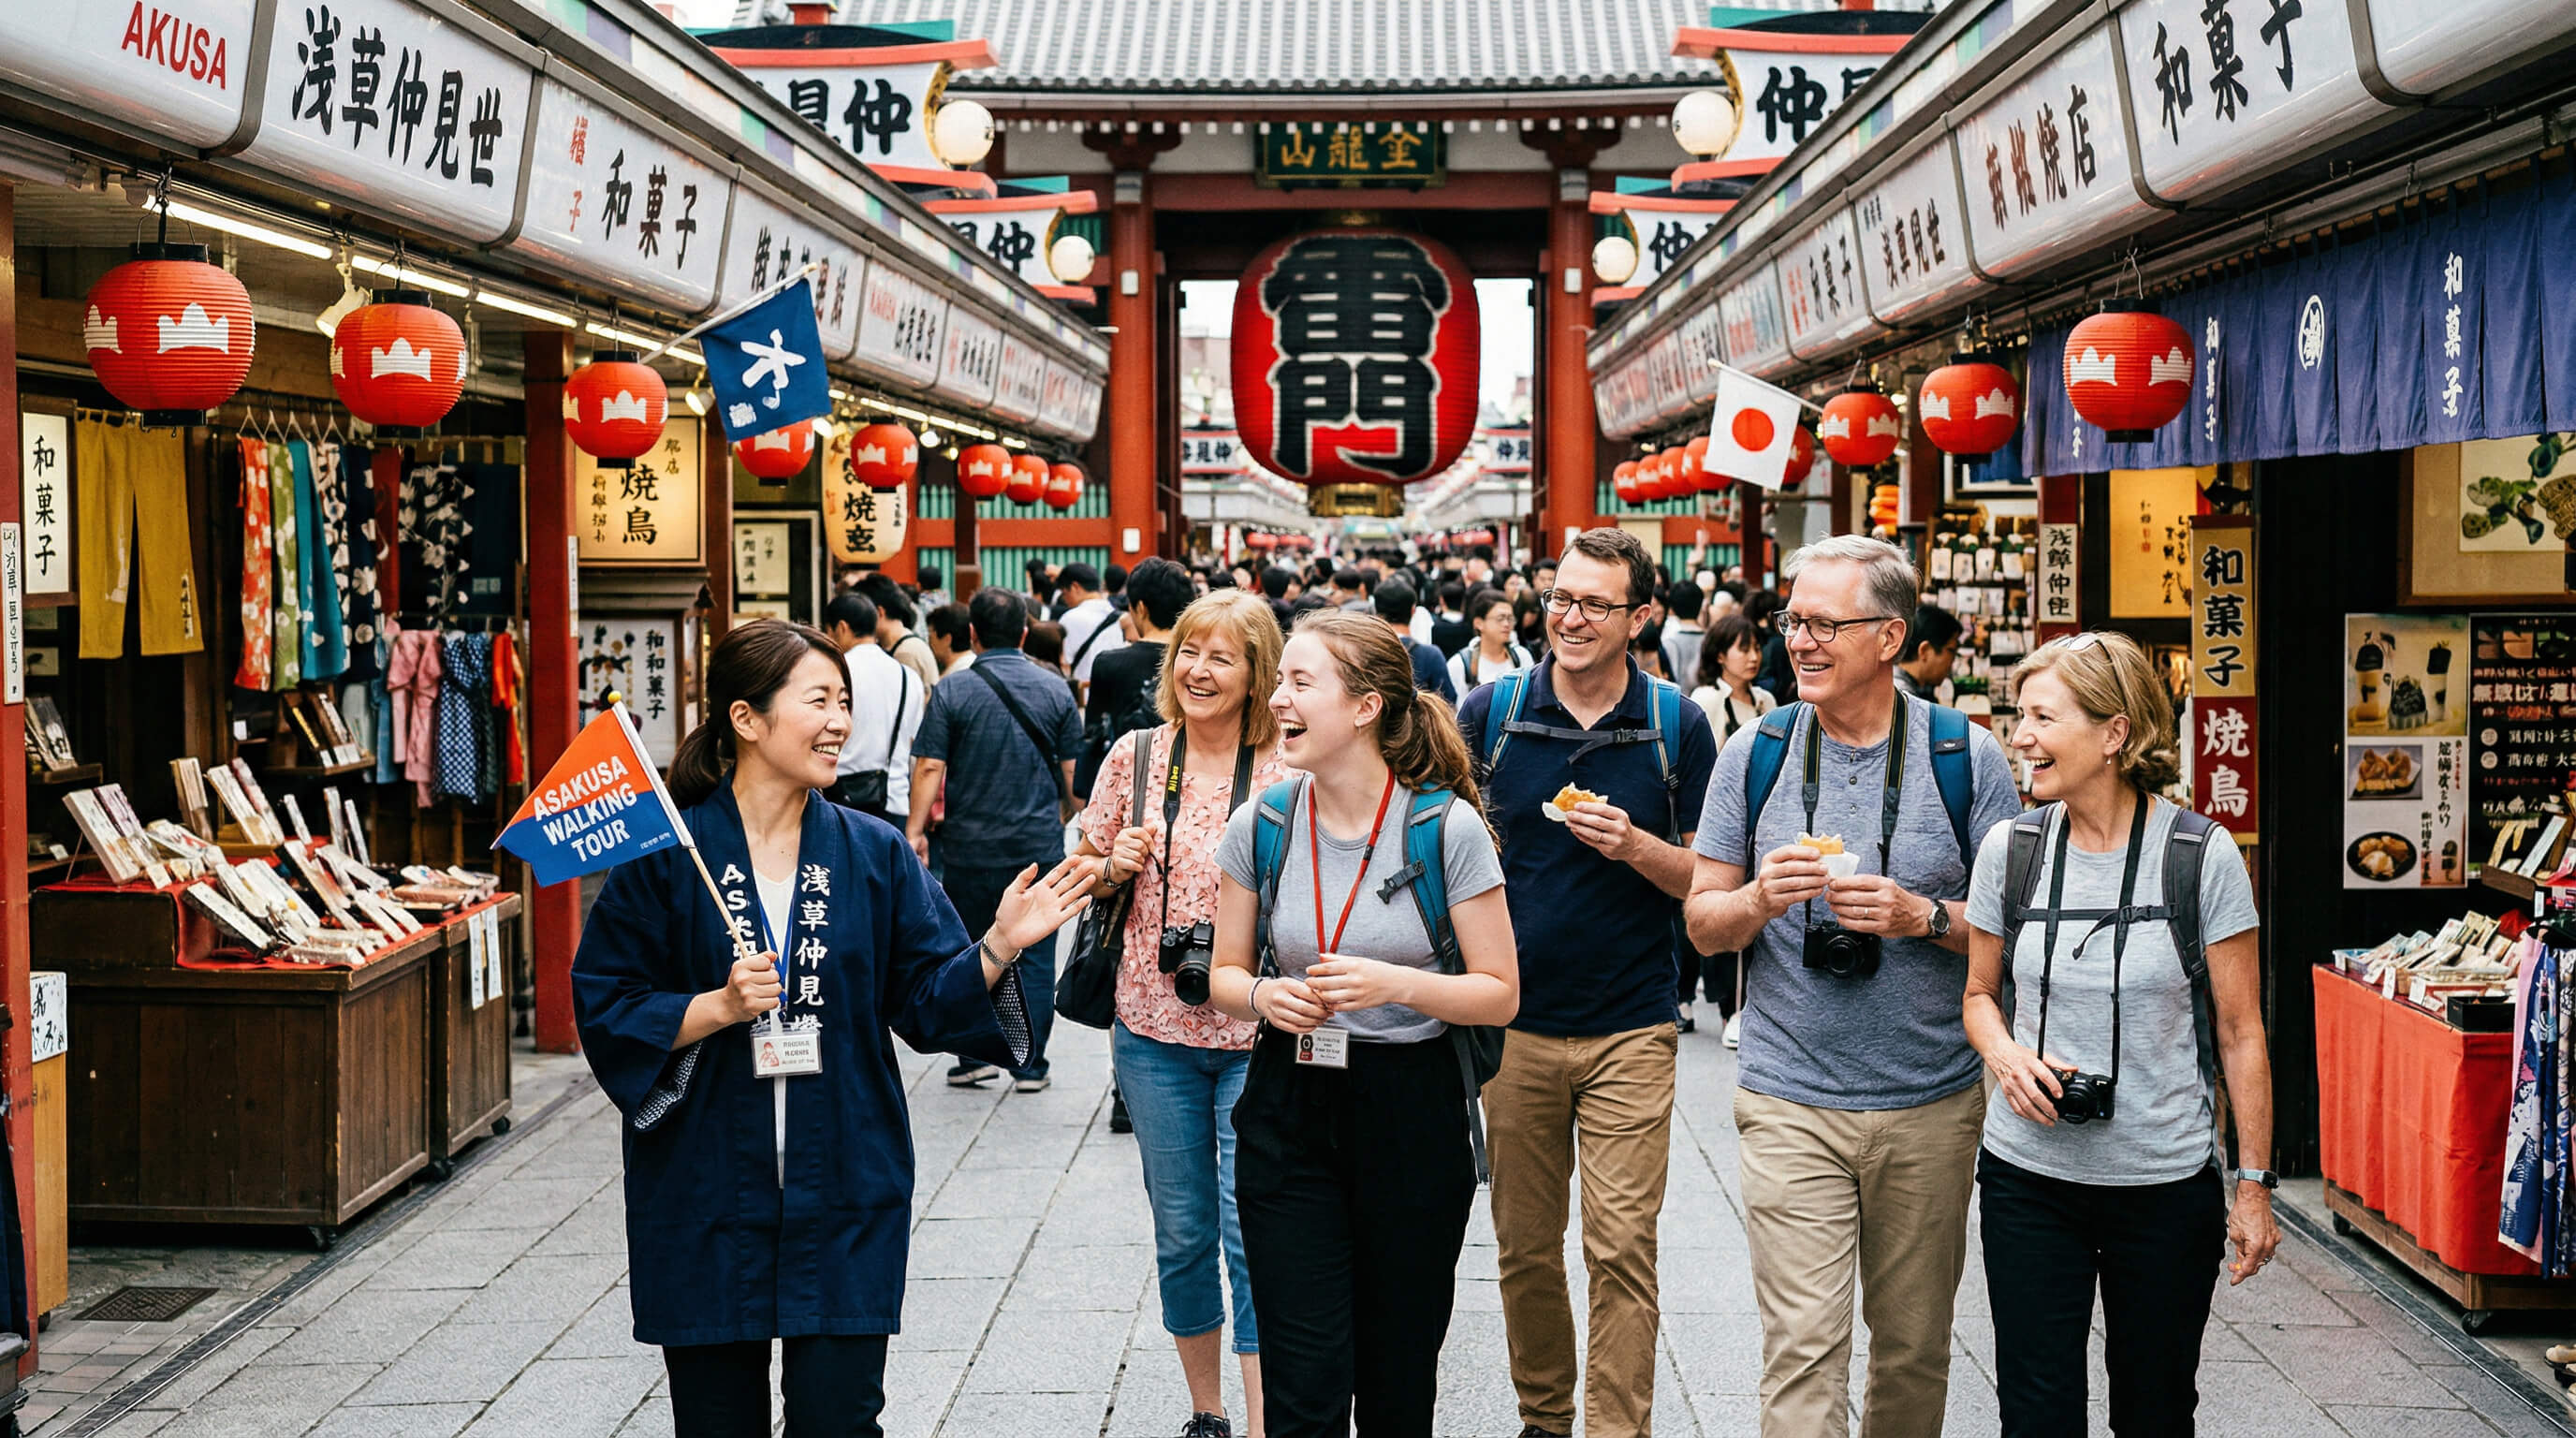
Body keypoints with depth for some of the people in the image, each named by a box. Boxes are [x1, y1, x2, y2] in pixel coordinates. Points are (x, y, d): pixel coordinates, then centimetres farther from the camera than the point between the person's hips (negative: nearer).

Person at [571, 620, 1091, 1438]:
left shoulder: (872, 853, 4)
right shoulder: (667, 855, -5)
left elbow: (928, 1001, 2)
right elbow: (604, 1012, -4)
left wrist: (999, 945, -14)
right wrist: (719, 1007, -18)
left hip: (843, 1194, 2)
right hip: (706, 1196, -1)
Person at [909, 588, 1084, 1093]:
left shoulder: (951, 692, -6)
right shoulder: (1055, 689, 0)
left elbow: (930, 768, -10)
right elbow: (1071, 768, 4)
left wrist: (915, 830, -4)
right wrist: (1067, 820, 20)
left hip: (970, 847, -1)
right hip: (1040, 844, 1)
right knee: (1035, 957, 6)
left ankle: (975, 1057, 13)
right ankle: (1031, 1066, 8)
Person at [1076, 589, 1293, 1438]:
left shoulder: (1287, 770, -7)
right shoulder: (1136, 756, 3)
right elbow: (1086, 876, 13)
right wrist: (1116, 865, -8)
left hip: (1256, 1033, -3)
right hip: (1154, 1028, 3)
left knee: (1251, 1233, -6)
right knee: (1181, 1232, 12)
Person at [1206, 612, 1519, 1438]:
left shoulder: (1447, 827, -9)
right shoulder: (1261, 825, 0)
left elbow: (1499, 994, -5)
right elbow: (1224, 973, 10)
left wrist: (1397, 982, -21)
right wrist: (1262, 995, -12)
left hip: (1413, 1113, -1)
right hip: (1288, 1110, 2)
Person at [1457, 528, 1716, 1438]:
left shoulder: (1677, 724, 0)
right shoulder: (1490, 712, 2)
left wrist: (1634, 847, -17)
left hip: (1629, 1029, -1)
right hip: (1514, 1021, 2)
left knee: (1623, 1251, -5)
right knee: (1524, 1246, 11)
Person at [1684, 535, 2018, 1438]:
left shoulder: (1964, 755, 0)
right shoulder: (1754, 753, 3)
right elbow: (1703, 924, 6)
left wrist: (1926, 918, -16)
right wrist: (1760, 899, -15)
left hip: (1933, 1103, 1)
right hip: (1790, 1104, 0)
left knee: (1914, 1346, 12)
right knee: (1803, 1348, -6)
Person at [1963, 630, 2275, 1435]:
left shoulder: (2203, 856, -7)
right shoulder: (2010, 849, 1)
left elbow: (2240, 1034, -2)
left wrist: (2252, 1184, -3)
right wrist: (2005, 1054, -9)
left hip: (2167, 1185, -2)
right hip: (2029, 1177, 2)